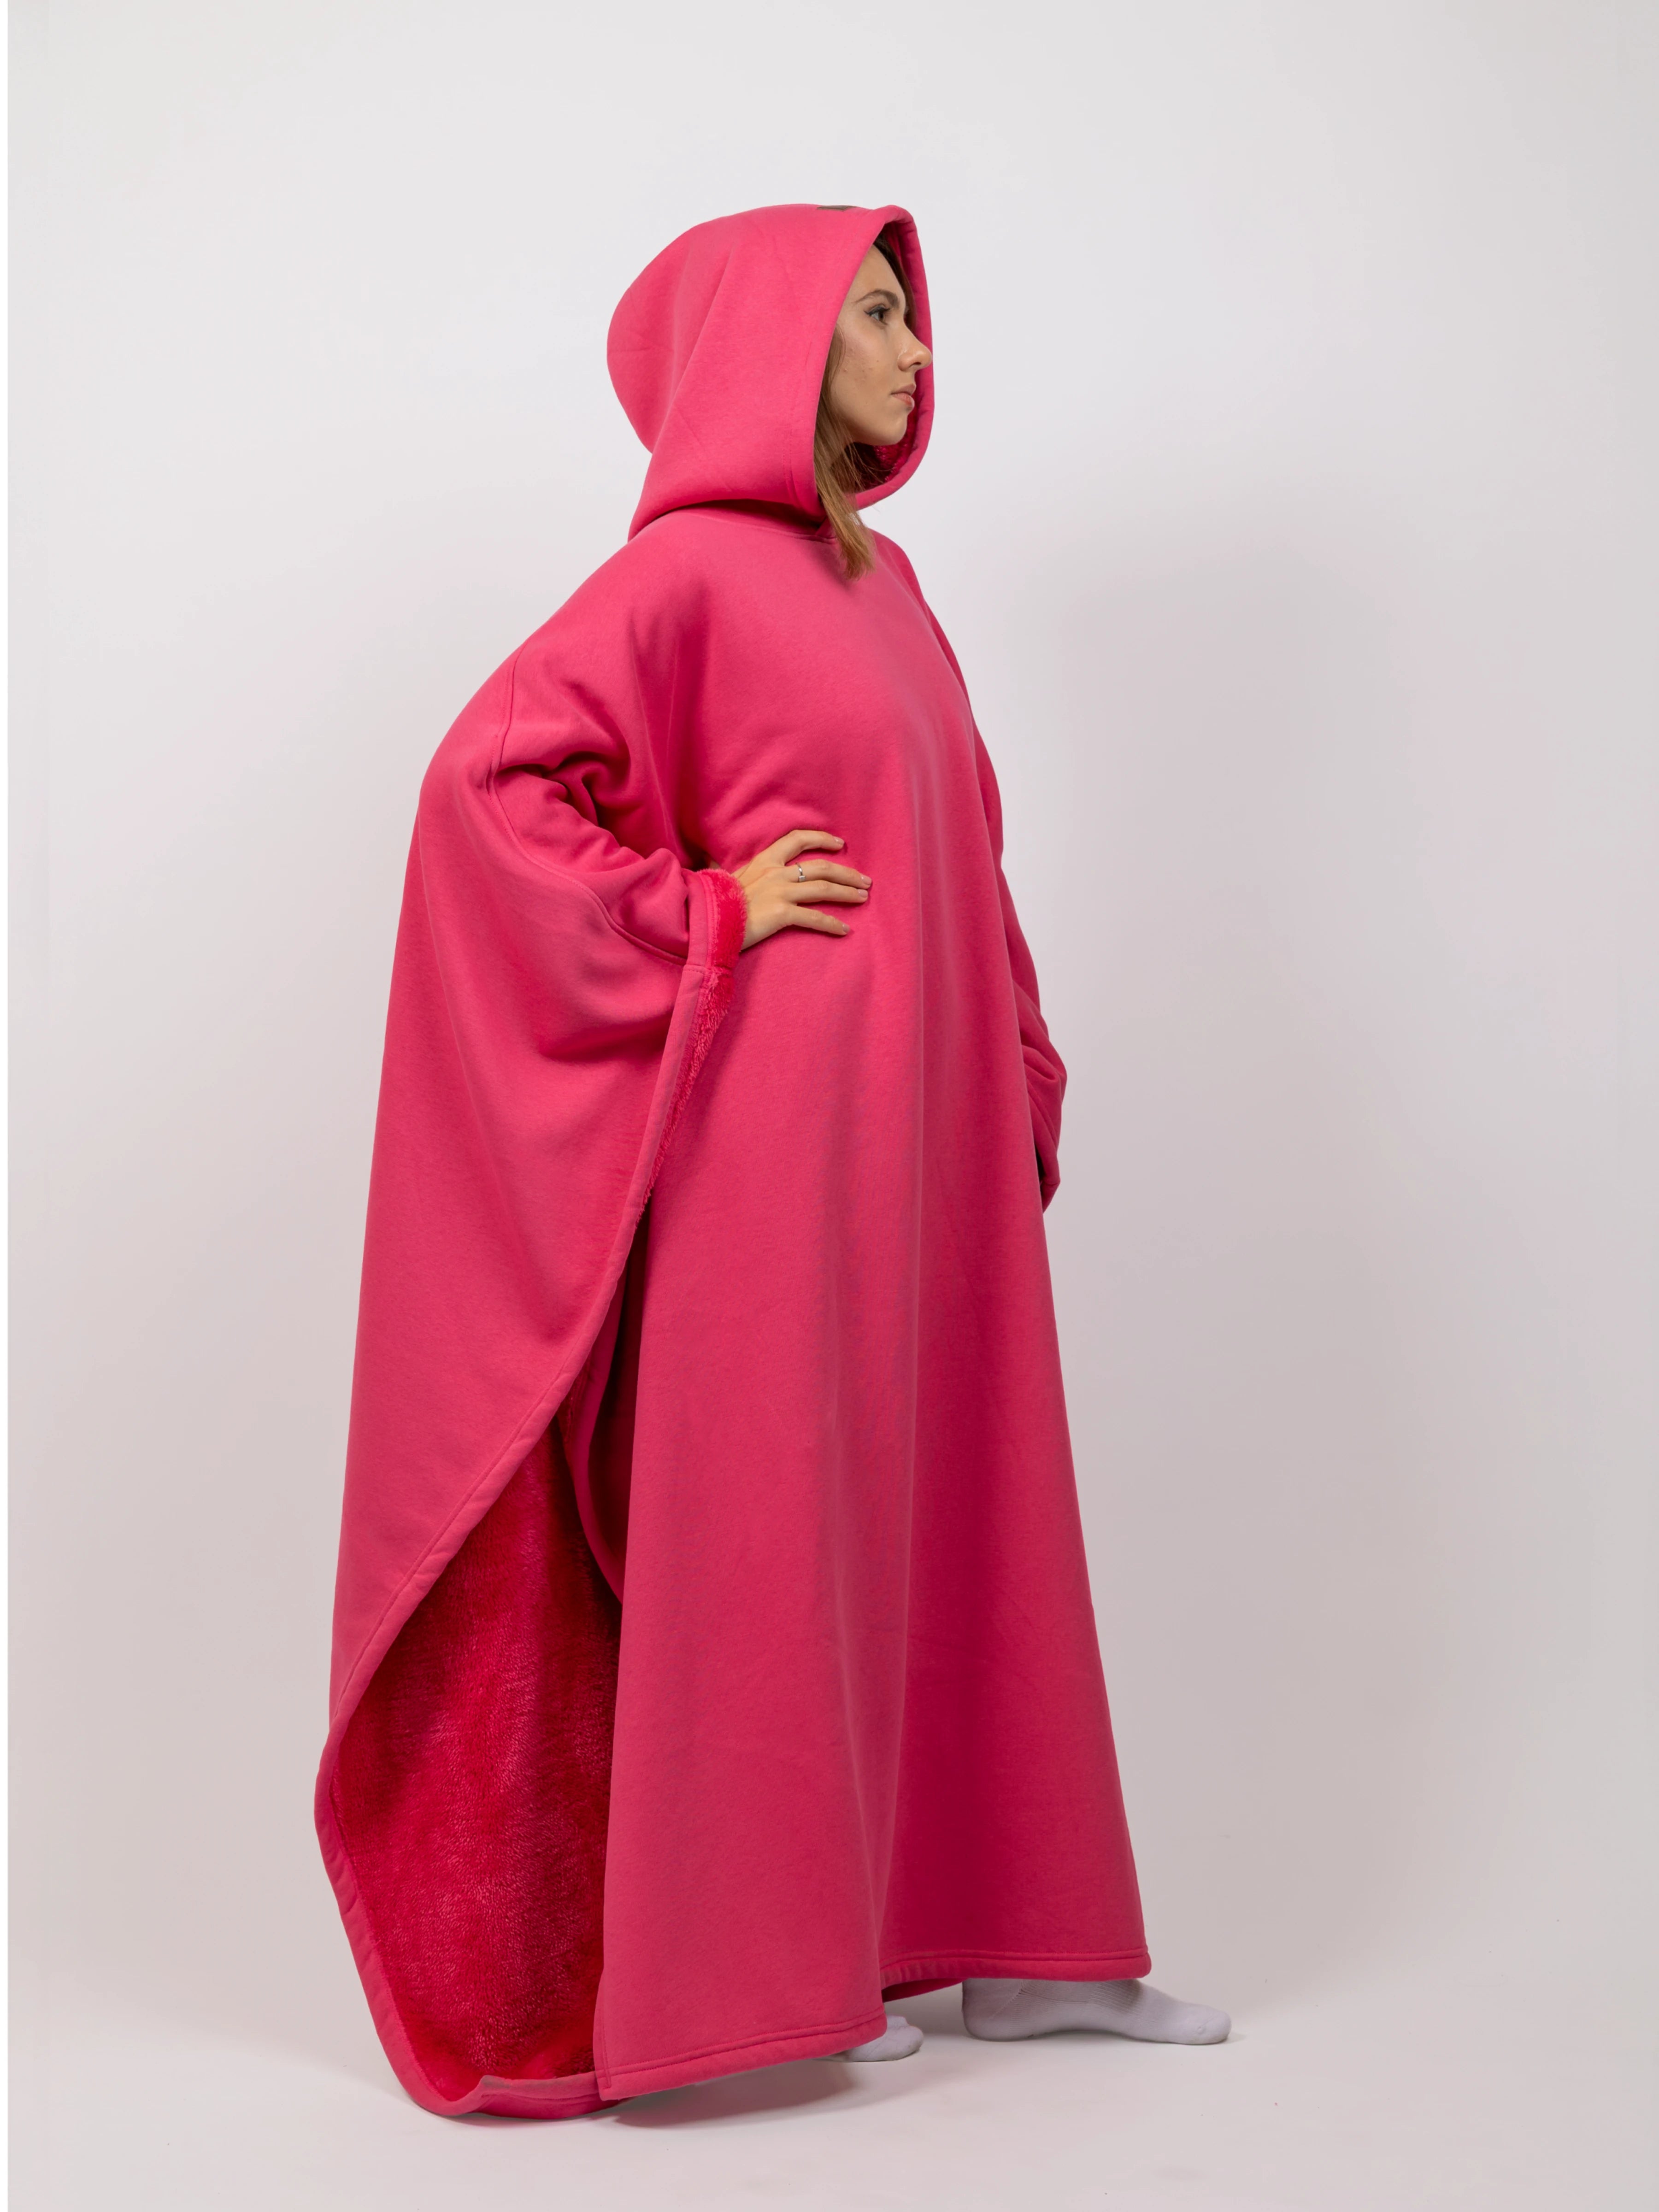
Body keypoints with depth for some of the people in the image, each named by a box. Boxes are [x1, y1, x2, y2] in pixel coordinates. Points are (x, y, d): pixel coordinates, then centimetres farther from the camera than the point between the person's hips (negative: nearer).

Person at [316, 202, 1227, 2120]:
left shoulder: (881, 588, 16)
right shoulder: (690, 572, -8)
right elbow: (489, 778, -16)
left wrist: (1016, 1081, 15)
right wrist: (705, 916, -15)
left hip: (924, 1131, 8)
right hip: (782, 1120, -8)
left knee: (957, 1508, 11)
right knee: (770, 1510, -1)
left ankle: (1006, 1938, 21)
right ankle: (763, 1960, 11)